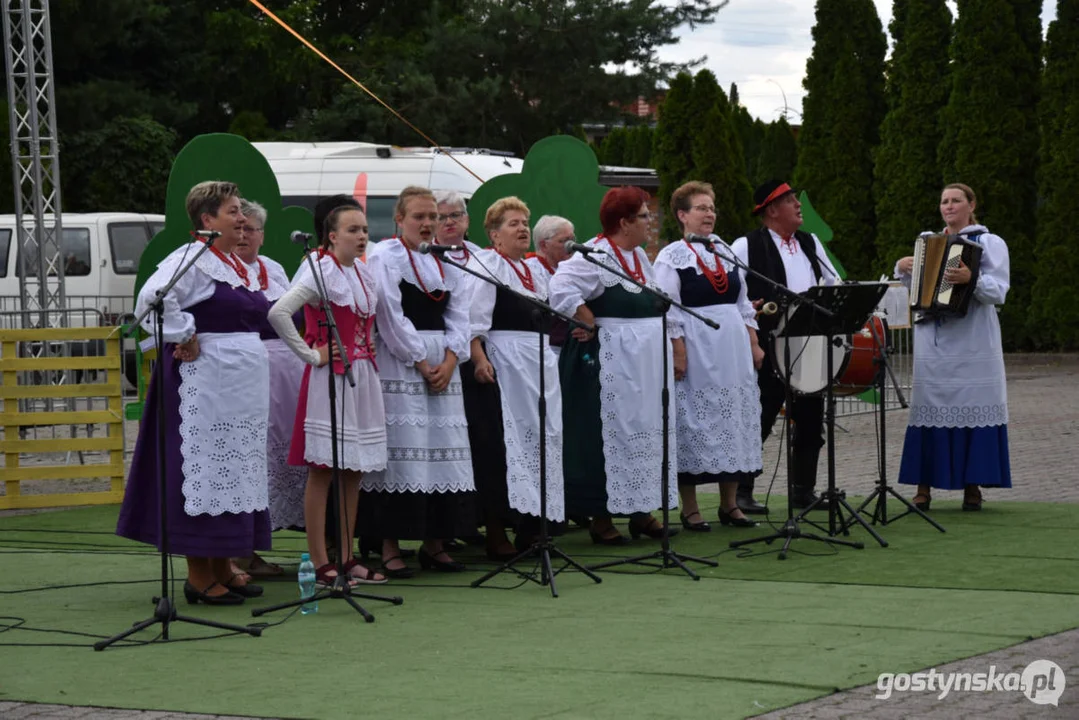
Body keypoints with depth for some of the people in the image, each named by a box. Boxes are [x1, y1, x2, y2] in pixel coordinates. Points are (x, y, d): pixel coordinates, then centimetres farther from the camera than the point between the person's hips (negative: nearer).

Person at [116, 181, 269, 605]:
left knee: (235, 475, 12)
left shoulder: (236, 265, 15)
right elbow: (152, 298, -28)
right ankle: (198, 578, 0)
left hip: (241, 387, 9)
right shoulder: (192, 259, -13)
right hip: (204, 384, -9)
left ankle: (222, 568, 20)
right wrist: (183, 338, -20)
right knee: (204, 473, -5)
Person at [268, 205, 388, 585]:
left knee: (354, 470, 10)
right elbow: (278, 313, -24)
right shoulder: (320, 272, -11)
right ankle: (321, 565, -3)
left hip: (362, 377, 8)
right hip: (328, 378, -8)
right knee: (322, 469, -5)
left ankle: (347, 558, 16)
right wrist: (311, 355, -18)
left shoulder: (364, 273, 13)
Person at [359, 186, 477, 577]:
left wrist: (449, 361, -4)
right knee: (401, 452, -9)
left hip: (443, 364, 6)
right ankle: (390, 548, -5)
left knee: (442, 450, 4)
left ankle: (434, 544, 13)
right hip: (398, 364, -6)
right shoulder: (384, 256, -3)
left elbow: (459, 315, 10)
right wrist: (421, 363, -12)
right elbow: (391, 317, -10)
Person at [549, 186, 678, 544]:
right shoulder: (595, 255, -15)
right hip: (610, 363, -9)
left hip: (646, 363, 9)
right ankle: (601, 518, 2)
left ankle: (642, 511, 19)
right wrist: (591, 324, -18)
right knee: (609, 436, -4)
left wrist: (666, 352, 12)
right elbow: (562, 289, -28)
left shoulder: (639, 257, 13)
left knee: (646, 434, 11)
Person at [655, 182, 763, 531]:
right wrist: (678, 355, -17)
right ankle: (689, 509, 5)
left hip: (733, 350, 6)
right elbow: (668, 312, -10)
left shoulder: (725, 252, 14)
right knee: (694, 424, -2)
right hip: (696, 351, -6)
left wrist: (754, 344, 10)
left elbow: (743, 303, 17)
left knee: (735, 422, 7)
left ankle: (729, 504, 16)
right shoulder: (671, 257, -5)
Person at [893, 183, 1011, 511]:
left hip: (972, 342, -4)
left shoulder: (990, 243, 3)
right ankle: (923, 486, 3)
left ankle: (973, 486, 1)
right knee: (929, 410, 0)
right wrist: (903, 269, 4)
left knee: (972, 410, -5)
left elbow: (999, 291, -9)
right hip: (932, 341, 4)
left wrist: (972, 279, -26)